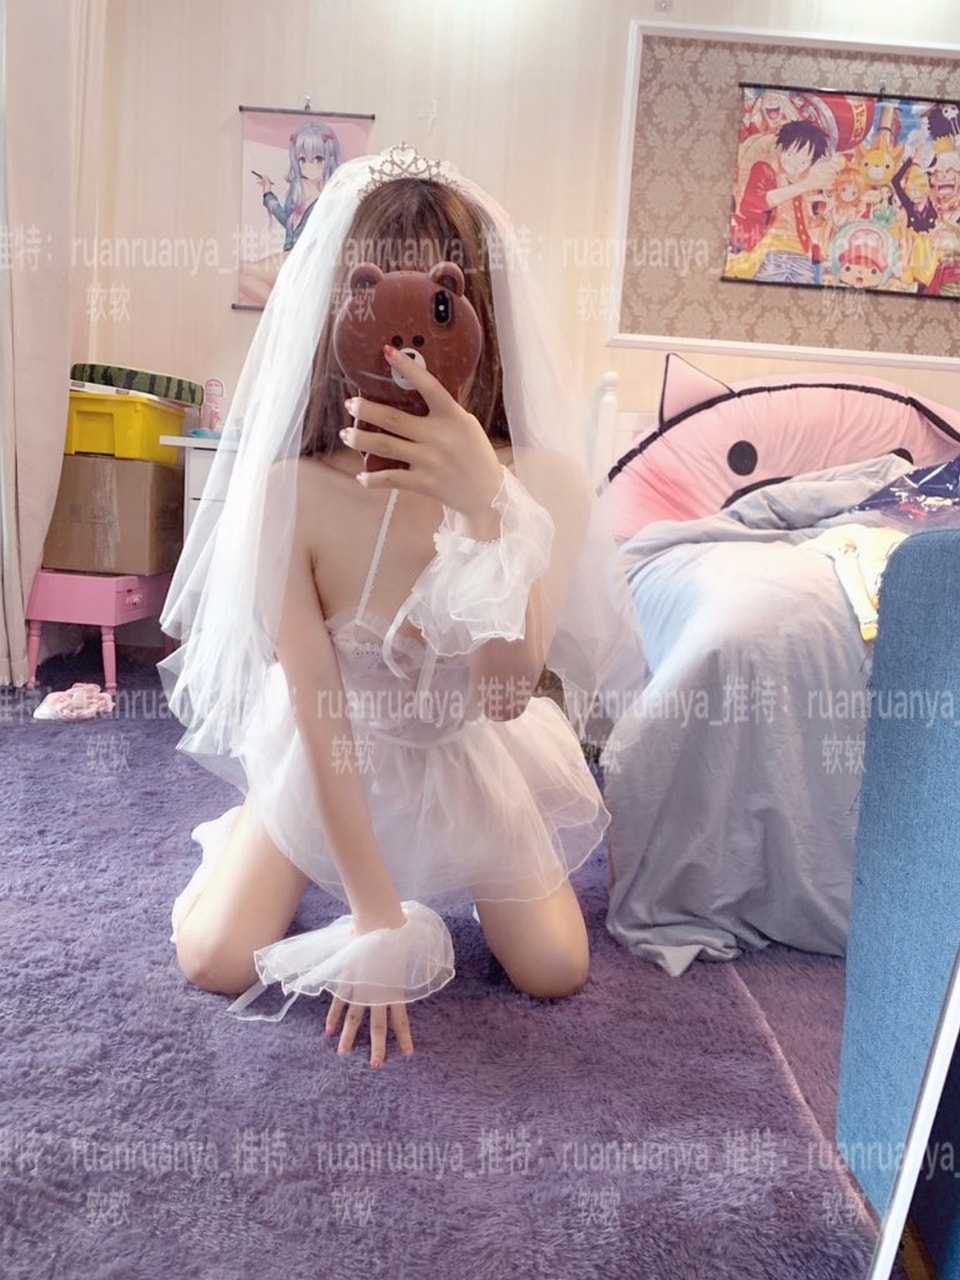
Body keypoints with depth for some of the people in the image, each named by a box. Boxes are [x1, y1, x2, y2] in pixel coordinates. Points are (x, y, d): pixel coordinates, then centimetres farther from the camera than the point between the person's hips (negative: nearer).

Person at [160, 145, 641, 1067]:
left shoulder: (542, 479, -27)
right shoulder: (292, 490, -29)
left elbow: (507, 694, -34)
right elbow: (321, 718, -23)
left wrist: (486, 504, -48)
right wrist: (376, 920, -19)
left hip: (470, 755, 1)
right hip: (331, 758, 0)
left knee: (554, 969, -2)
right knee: (216, 960, -7)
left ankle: (453, 866, 29)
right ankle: (252, 832, 27)